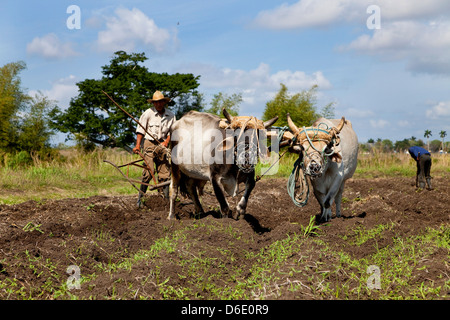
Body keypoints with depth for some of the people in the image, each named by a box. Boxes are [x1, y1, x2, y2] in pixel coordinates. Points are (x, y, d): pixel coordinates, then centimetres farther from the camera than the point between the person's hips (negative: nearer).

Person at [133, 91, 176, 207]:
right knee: (149, 171, -15)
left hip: (162, 144, 4)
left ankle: (164, 199, 5)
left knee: (165, 173, -1)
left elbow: (172, 132, 14)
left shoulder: (171, 115, 6)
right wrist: (138, 145, -10)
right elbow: (140, 130, -2)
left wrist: (166, 142, -3)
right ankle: (140, 198, -7)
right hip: (149, 143, -4)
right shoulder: (148, 113, -4)